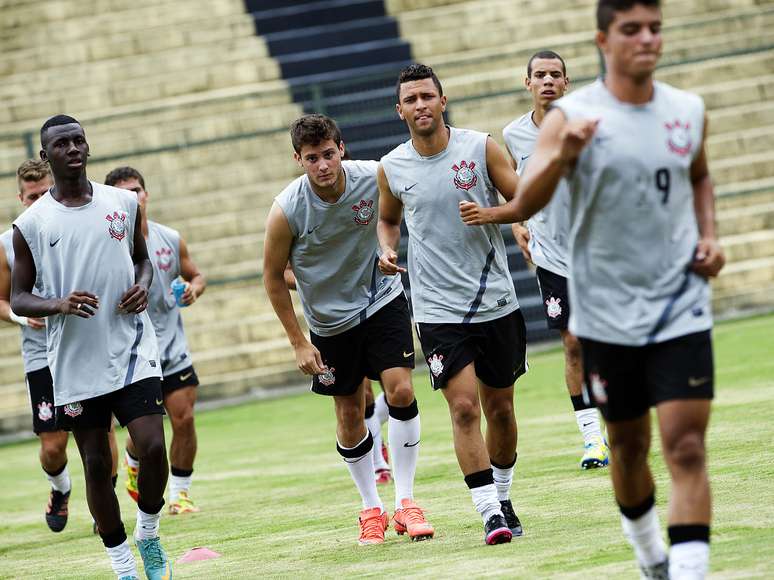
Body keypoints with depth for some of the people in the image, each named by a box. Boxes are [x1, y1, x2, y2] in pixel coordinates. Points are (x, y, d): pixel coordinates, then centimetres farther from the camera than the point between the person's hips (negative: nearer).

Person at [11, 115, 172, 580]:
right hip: (76, 362, -1)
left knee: (153, 446, -12)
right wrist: (58, 305, -17)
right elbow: (19, 298, 3)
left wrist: (144, 286, -3)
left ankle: (148, 533, 15)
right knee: (96, 465, 4)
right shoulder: (31, 225, -2)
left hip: (132, 349, 1)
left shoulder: (125, 203, 4)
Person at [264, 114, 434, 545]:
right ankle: (373, 509, 21)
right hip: (330, 321, 0)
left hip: (382, 301, 0)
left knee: (401, 392, -14)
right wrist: (299, 343, -8)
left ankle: (405, 501, -4)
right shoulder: (287, 211, -22)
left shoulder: (374, 178, -19)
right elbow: (273, 278, -9)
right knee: (350, 416, 5)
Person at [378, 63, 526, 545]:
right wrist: (386, 251, 0)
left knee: (500, 407, 11)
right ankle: (490, 513, -13)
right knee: (464, 407, -13)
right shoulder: (391, 168, 1)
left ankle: (503, 498, 31)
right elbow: (387, 219, 20)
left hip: (496, 302, 1)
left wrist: (489, 213, -18)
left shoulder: (481, 147, -4)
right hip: (438, 310, -1)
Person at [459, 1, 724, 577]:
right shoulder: (573, 116, -9)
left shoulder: (689, 112, 3)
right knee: (629, 445, 12)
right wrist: (563, 155, -37)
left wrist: (710, 237, 7)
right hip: (607, 314, -1)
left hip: (681, 309, 1)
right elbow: (523, 206, -19)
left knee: (687, 450, -11)